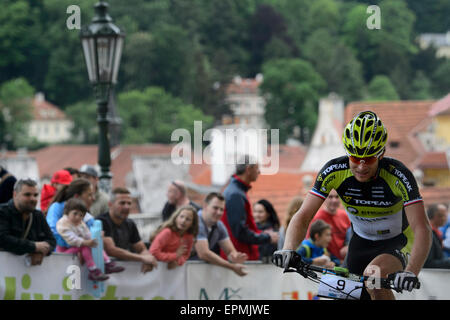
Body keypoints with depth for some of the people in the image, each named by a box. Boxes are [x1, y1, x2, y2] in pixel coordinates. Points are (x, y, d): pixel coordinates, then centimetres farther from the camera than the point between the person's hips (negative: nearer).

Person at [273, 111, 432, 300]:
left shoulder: (398, 176, -30)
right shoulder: (334, 171, -22)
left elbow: (422, 229, -36)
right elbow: (303, 216, -22)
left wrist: (411, 272, -52)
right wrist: (288, 250, -43)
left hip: (397, 242, -4)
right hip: (361, 241, 4)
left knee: (374, 275, -33)